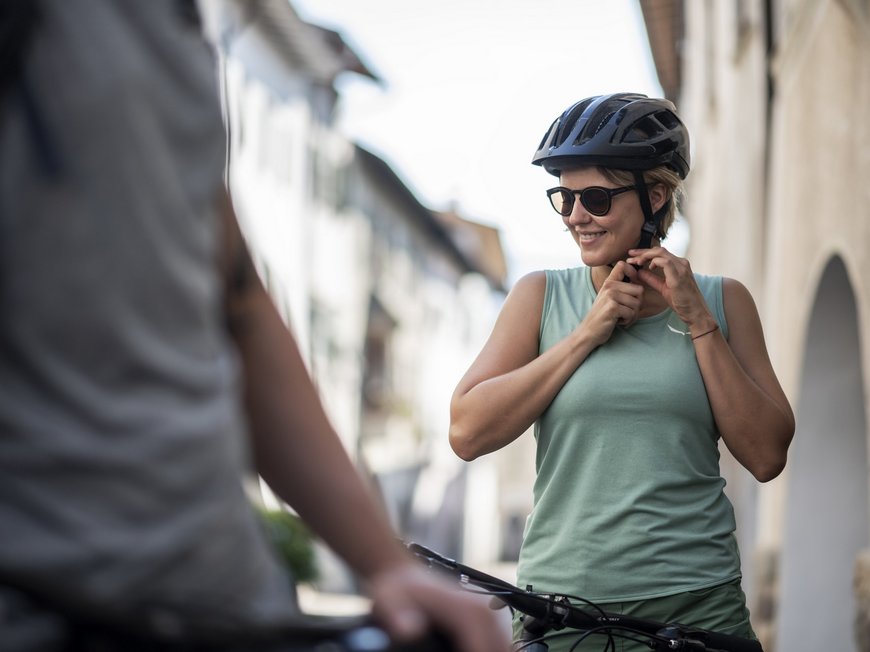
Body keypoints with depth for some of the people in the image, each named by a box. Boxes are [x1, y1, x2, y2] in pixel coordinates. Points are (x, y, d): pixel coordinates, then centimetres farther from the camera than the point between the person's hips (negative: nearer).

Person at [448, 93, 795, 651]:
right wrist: (587, 333, -9)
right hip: (560, 603, 0)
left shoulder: (721, 301, 6)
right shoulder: (541, 296, 5)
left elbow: (767, 456, -2)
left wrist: (697, 322, -7)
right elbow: (467, 433, -6)